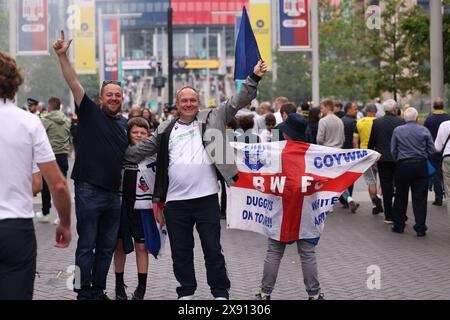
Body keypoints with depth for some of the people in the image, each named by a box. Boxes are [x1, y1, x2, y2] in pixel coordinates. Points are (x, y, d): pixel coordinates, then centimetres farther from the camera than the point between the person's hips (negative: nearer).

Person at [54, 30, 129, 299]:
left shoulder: (125, 123, 12)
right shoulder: (90, 112, -2)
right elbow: (74, 83, -13)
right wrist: (62, 55, -23)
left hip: (114, 194, 6)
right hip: (89, 191, -6)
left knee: (107, 247, 12)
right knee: (86, 245, 0)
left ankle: (99, 291, 22)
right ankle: (84, 293, 8)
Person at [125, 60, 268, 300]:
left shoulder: (211, 119, 6)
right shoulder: (165, 131, 11)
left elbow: (236, 102, 1)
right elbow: (139, 151, 16)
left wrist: (254, 78, -8)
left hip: (206, 198, -2)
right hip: (175, 201, 2)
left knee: (213, 249, 4)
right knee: (181, 251, 11)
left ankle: (221, 293, 15)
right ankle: (186, 292, 24)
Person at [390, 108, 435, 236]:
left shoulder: (397, 130, 0)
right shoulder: (424, 130, -1)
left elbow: (393, 151, 1)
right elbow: (432, 150, -1)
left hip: (403, 166, 0)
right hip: (420, 166, 0)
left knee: (401, 197, 11)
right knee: (420, 198, 2)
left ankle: (398, 225, 17)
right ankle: (420, 227, 0)